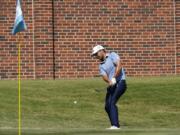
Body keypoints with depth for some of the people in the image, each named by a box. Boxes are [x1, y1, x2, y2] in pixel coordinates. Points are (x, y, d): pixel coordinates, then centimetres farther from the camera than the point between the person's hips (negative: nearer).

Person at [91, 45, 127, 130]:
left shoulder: (112, 55, 2)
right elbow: (104, 76, -2)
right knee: (107, 106, 5)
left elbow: (119, 66, -13)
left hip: (120, 82, -7)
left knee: (112, 103, -20)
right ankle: (114, 125, 16)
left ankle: (115, 125, -24)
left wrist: (114, 78, -22)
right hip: (111, 85, 7)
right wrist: (109, 81, -24)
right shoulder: (101, 66, 16)